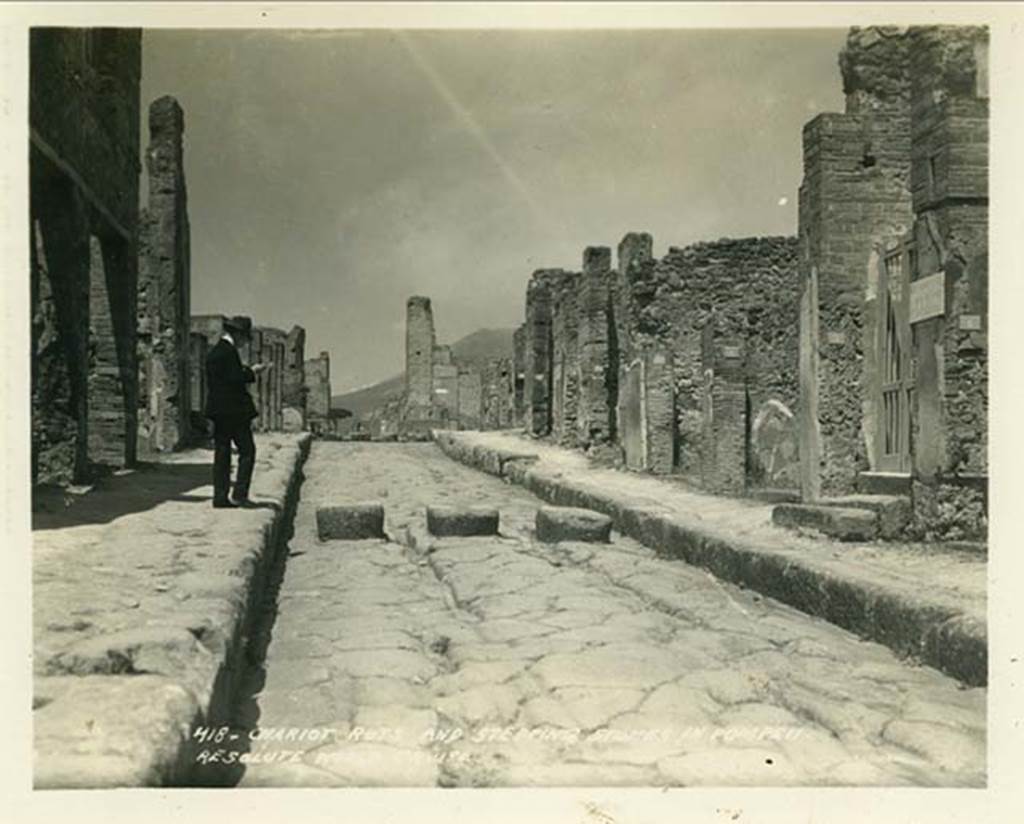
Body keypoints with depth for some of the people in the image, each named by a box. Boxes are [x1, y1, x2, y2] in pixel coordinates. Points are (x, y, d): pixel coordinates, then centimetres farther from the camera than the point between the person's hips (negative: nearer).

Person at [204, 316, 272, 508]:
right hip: (233, 410, -9)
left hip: (219, 410, 9)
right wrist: (251, 372, -4)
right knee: (247, 450, -3)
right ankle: (239, 494, -7)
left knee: (221, 454, 9)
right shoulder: (229, 351, -13)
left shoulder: (214, 351, 16)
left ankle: (220, 497, 9)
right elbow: (235, 379, -19)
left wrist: (248, 370, 16)